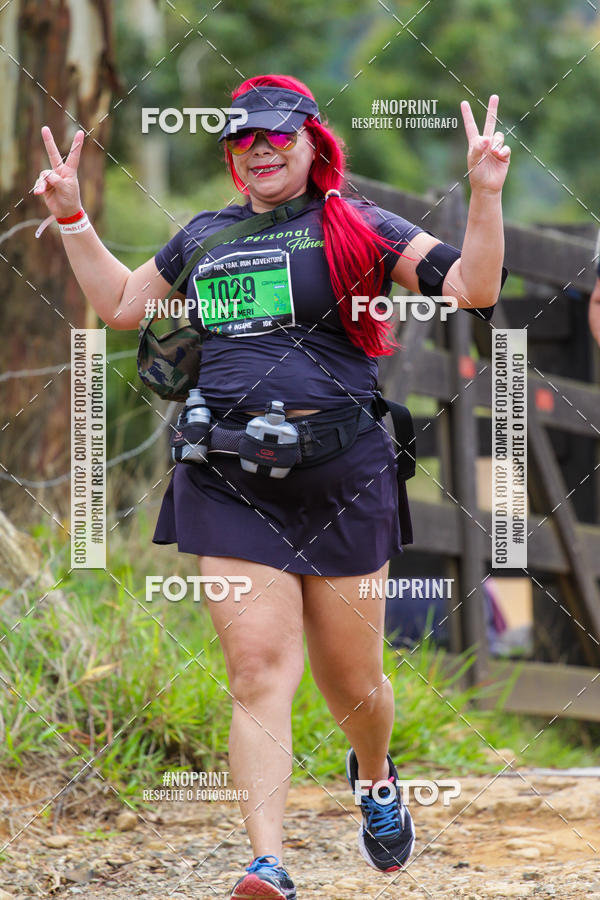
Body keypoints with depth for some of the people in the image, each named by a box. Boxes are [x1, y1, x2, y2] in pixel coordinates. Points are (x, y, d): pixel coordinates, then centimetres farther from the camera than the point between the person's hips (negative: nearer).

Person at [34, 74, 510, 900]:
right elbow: (121, 304, 31)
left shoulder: (355, 226, 3)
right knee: (258, 671, -11)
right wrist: (71, 217, 26)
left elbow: (473, 289, -4)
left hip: (341, 475, -2)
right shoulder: (205, 235, 16)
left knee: (352, 683, 8)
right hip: (228, 483, 2)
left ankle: (375, 778, 42)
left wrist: (486, 194, -14)